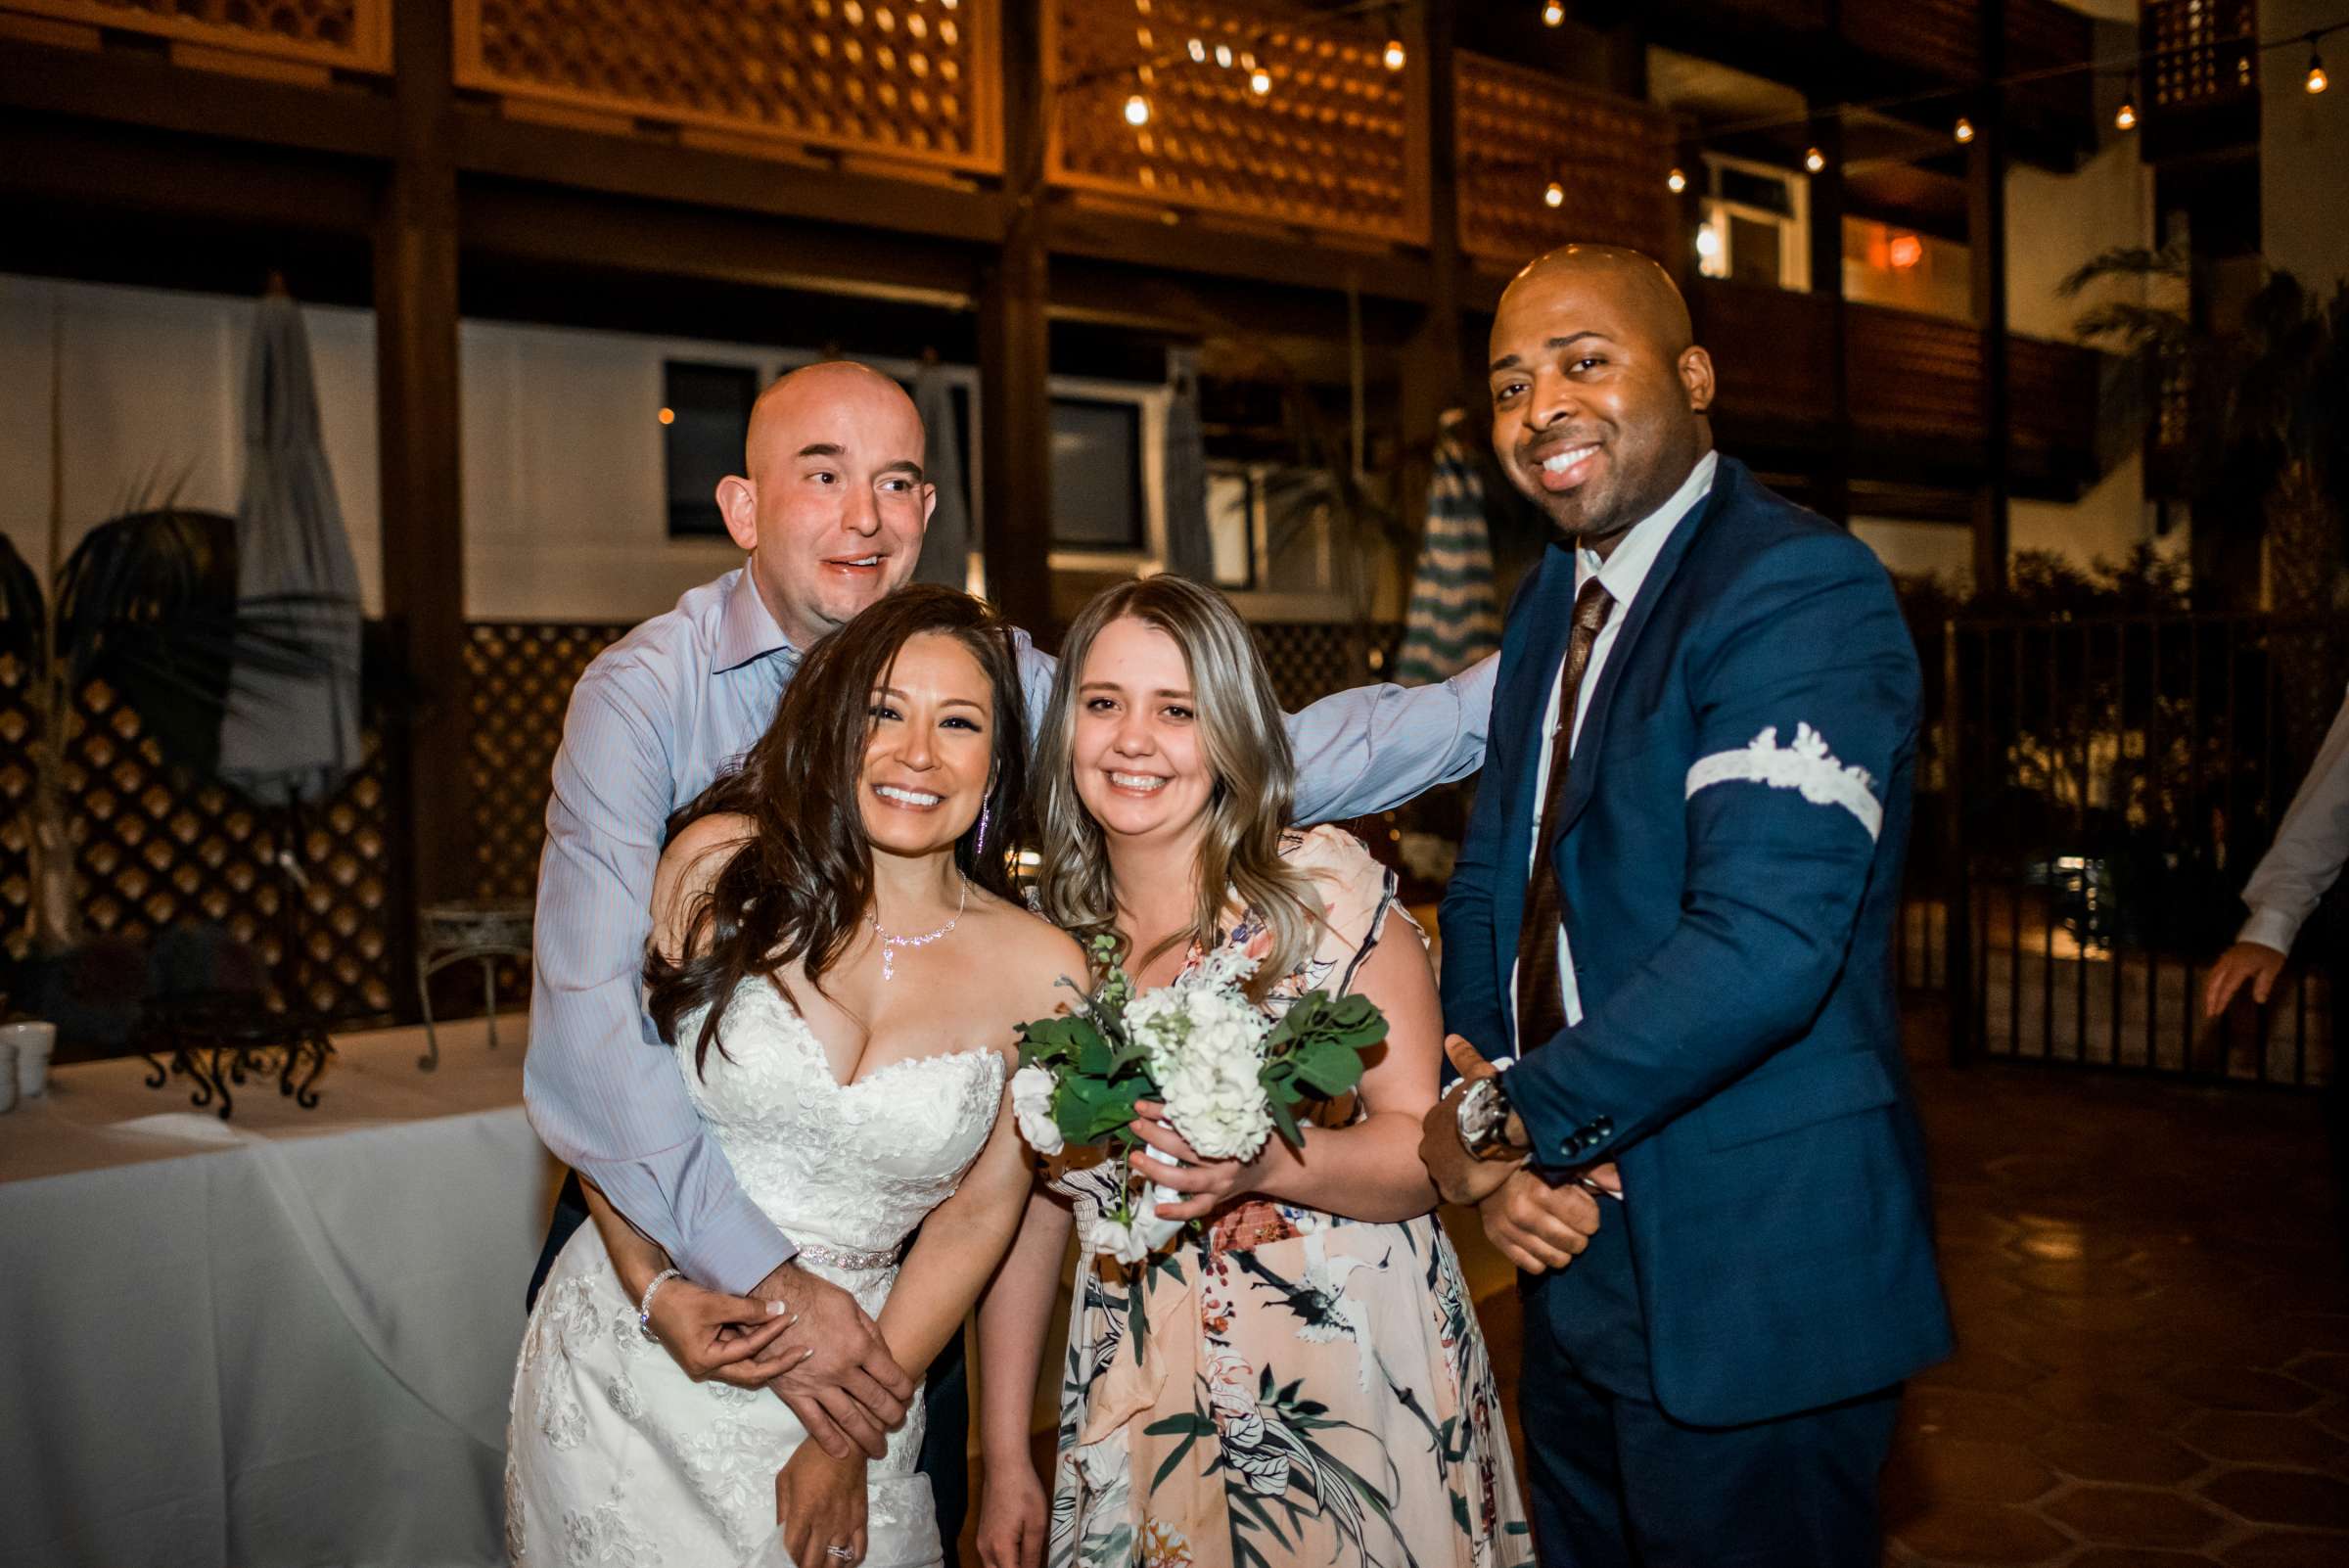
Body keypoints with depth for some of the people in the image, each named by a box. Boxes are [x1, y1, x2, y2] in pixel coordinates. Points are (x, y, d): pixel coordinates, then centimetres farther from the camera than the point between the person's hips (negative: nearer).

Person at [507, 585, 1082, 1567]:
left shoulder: (1040, 972, -8)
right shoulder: (723, 864, -10)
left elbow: (978, 1213, -2)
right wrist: (658, 1294, -13)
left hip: (837, 1377, 1)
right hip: (629, 1365, 0)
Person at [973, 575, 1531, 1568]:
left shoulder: (1329, 887, -11)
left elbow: (1428, 1151, -11)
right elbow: (1027, 1207, 4)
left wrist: (1265, 1161, -30)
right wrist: (1004, 1462, 4)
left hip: (1356, 1395, -2)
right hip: (1144, 1414, 3)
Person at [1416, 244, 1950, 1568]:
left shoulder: (1802, 591, -18)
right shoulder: (1555, 604, 10)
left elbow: (1763, 944, -29)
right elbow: (1492, 880, 12)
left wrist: (1504, 1117, -17)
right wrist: (1486, 1122, -5)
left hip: (1751, 1278, -8)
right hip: (1579, 1259, 8)